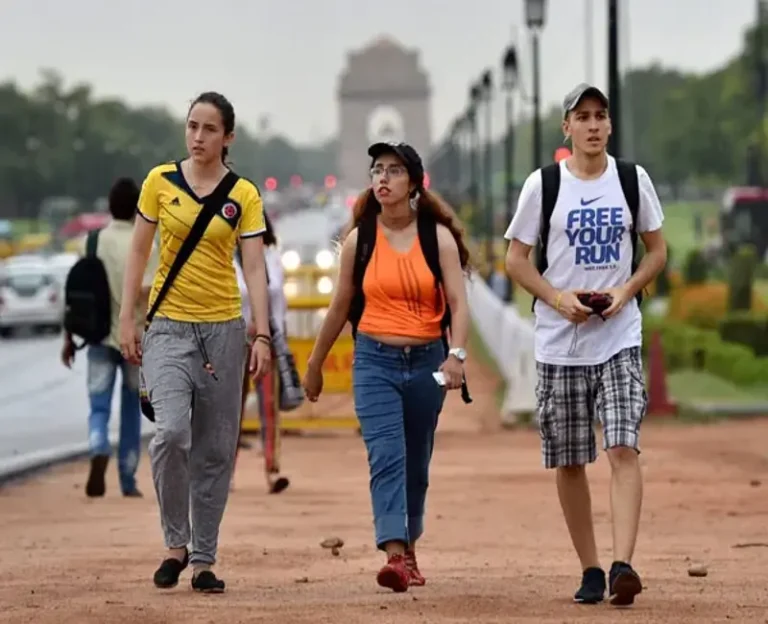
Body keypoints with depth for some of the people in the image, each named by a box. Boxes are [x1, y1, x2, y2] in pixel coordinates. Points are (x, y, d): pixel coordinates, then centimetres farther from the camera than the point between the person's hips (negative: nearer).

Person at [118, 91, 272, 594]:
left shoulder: (243, 195, 0)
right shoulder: (160, 182, 1)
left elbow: (255, 269, -3)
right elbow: (140, 252, 6)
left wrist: (262, 336, -12)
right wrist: (127, 319, 1)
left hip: (223, 327, 1)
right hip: (169, 327, -1)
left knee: (216, 449, 3)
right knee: (171, 431, -20)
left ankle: (204, 560, 12)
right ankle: (176, 544, -3)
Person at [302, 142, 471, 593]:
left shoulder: (438, 237, 0)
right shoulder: (359, 238, 3)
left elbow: (459, 304, -7)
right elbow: (341, 306, 12)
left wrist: (457, 355, -23)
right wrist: (315, 364, 17)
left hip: (426, 361, 1)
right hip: (375, 360, -1)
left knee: (416, 464, 11)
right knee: (386, 457, -16)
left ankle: (410, 549, 29)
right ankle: (395, 556, -27)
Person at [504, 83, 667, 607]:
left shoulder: (633, 180, 4)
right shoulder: (543, 185, -1)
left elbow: (657, 251, 12)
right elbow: (516, 259, 4)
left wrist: (625, 291, -7)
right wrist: (558, 298, -12)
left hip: (620, 337, 0)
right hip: (559, 341, 1)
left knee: (623, 448, -15)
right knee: (569, 462, 5)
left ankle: (623, 564, -23)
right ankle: (590, 570, 16)